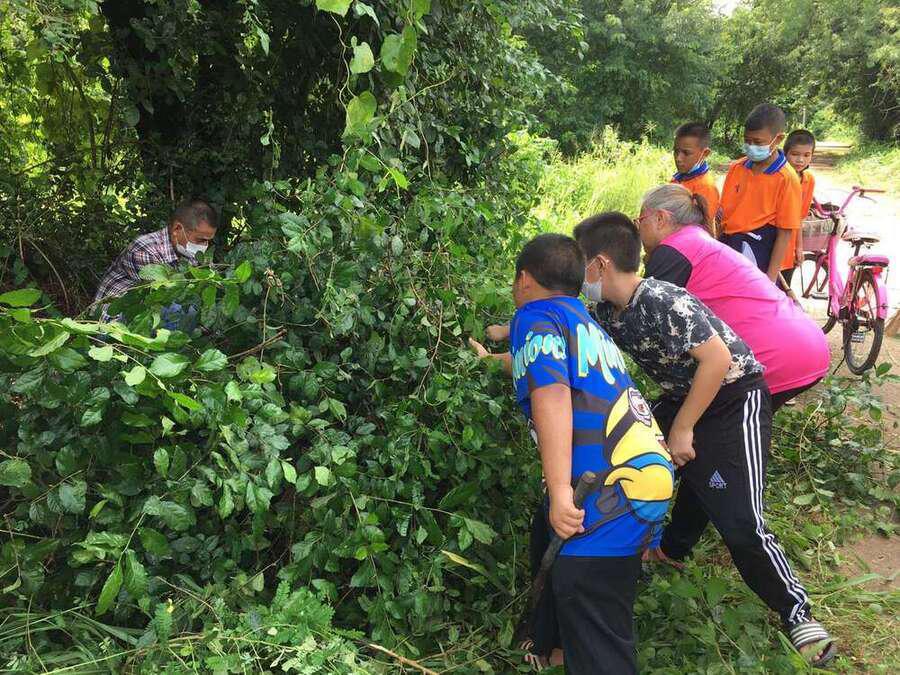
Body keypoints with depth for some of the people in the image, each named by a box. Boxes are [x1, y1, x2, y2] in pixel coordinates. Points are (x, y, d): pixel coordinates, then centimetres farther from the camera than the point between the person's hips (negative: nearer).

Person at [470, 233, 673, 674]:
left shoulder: (536, 315, -3)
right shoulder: (582, 319, 25)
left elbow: (551, 394, -20)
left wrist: (560, 492, -25)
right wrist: (494, 360, 60)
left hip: (615, 491, -10)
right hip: (651, 473, 10)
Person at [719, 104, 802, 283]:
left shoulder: (786, 179, -9)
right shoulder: (736, 168, 6)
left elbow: (784, 233, -9)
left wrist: (772, 276, -12)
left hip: (758, 251, -5)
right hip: (728, 245, 5)